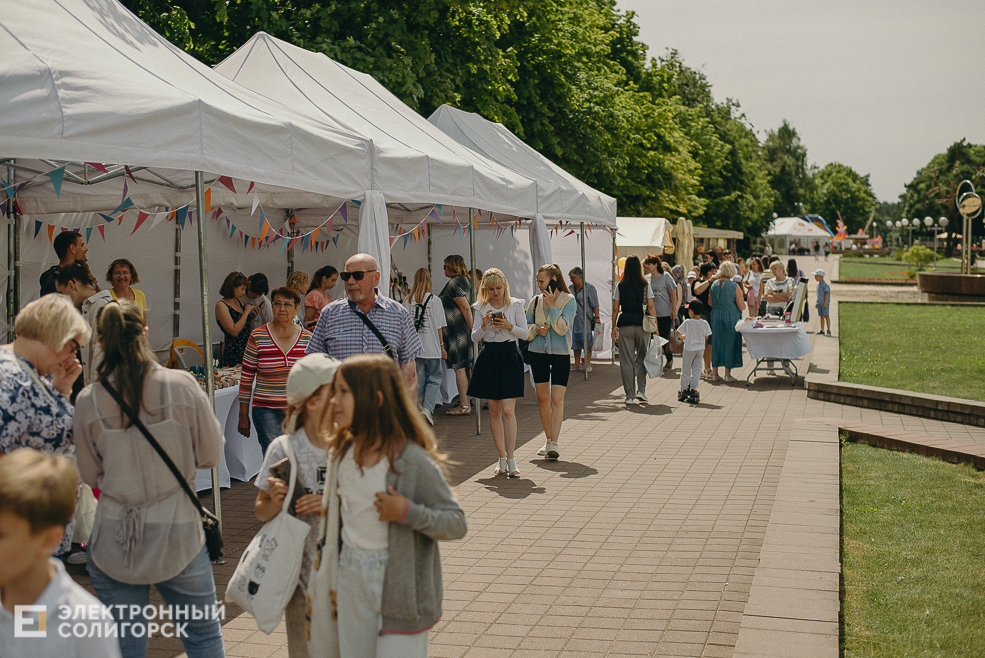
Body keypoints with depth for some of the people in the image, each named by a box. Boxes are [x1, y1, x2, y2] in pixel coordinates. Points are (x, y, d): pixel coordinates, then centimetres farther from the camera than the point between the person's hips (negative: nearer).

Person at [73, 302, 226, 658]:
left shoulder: (88, 401, -8)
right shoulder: (182, 385, -11)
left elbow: (90, 475, 3)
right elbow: (211, 454, -2)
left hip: (114, 543, 1)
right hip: (177, 534, 0)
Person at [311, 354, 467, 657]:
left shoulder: (413, 462, -17)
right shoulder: (341, 454, 1)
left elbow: (457, 523, -13)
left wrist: (408, 513, -26)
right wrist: (330, 583, 17)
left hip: (399, 585, -6)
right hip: (352, 582, 6)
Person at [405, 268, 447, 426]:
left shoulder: (410, 300, 2)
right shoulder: (434, 300, -7)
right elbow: (439, 326, -6)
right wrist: (442, 346, 1)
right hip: (432, 347, -3)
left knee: (419, 379, 12)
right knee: (434, 378, 4)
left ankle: (420, 408, 16)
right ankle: (428, 408, -11)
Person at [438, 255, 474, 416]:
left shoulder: (454, 283, -12)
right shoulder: (466, 280, 16)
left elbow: (466, 307, -19)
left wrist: (473, 329, -18)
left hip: (456, 329, -10)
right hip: (464, 329, 10)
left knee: (459, 367, -8)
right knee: (465, 367, 13)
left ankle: (464, 405, -8)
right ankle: (466, 401, 18)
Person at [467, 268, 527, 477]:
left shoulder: (515, 305, 1)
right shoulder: (481, 308, 7)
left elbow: (525, 333, -1)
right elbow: (474, 338, 5)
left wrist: (509, 326, -18)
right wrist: (484, 326, -14)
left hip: (510, 357, -3)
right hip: (489, 357, 3)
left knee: (508, 410, -11)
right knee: (494, 411, 6)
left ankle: (510, 459, -6)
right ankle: (502, 458, 15)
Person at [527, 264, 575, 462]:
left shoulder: (568, 300, -6)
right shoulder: (535, 301, 5)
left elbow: (562, 328, -16)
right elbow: (526, 330, 11)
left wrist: (551, 306, -19)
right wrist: (536, 329, -10)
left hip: (561, 353, -4)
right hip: (537, 353, 4)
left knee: (557, 399, -9)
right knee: (542, 398, 8)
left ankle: (554, 444, -10)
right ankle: (549, 440, 22)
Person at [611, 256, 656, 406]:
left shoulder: (620, 286, 1)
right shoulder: (645, 285, 0)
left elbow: (615, 308, 2)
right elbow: (650, 306, -2)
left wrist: (614, 327, 9)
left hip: (624, 326, 0)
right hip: (642, 325, 0)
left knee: (626, 361, 4)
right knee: (642, 358, 12)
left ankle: (629, 395, 5)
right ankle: (641, 390, 2)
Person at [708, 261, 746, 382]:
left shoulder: (714, 285, 1)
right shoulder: (735, 286, -12)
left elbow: (710, 303, 10)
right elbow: (742, 307, -10)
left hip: (716, 316, 4)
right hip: (731, 317, -4)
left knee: (716, 342, 11)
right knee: (730, 342, 5)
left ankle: (714, 372, 13)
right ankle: (727, 374, 8)